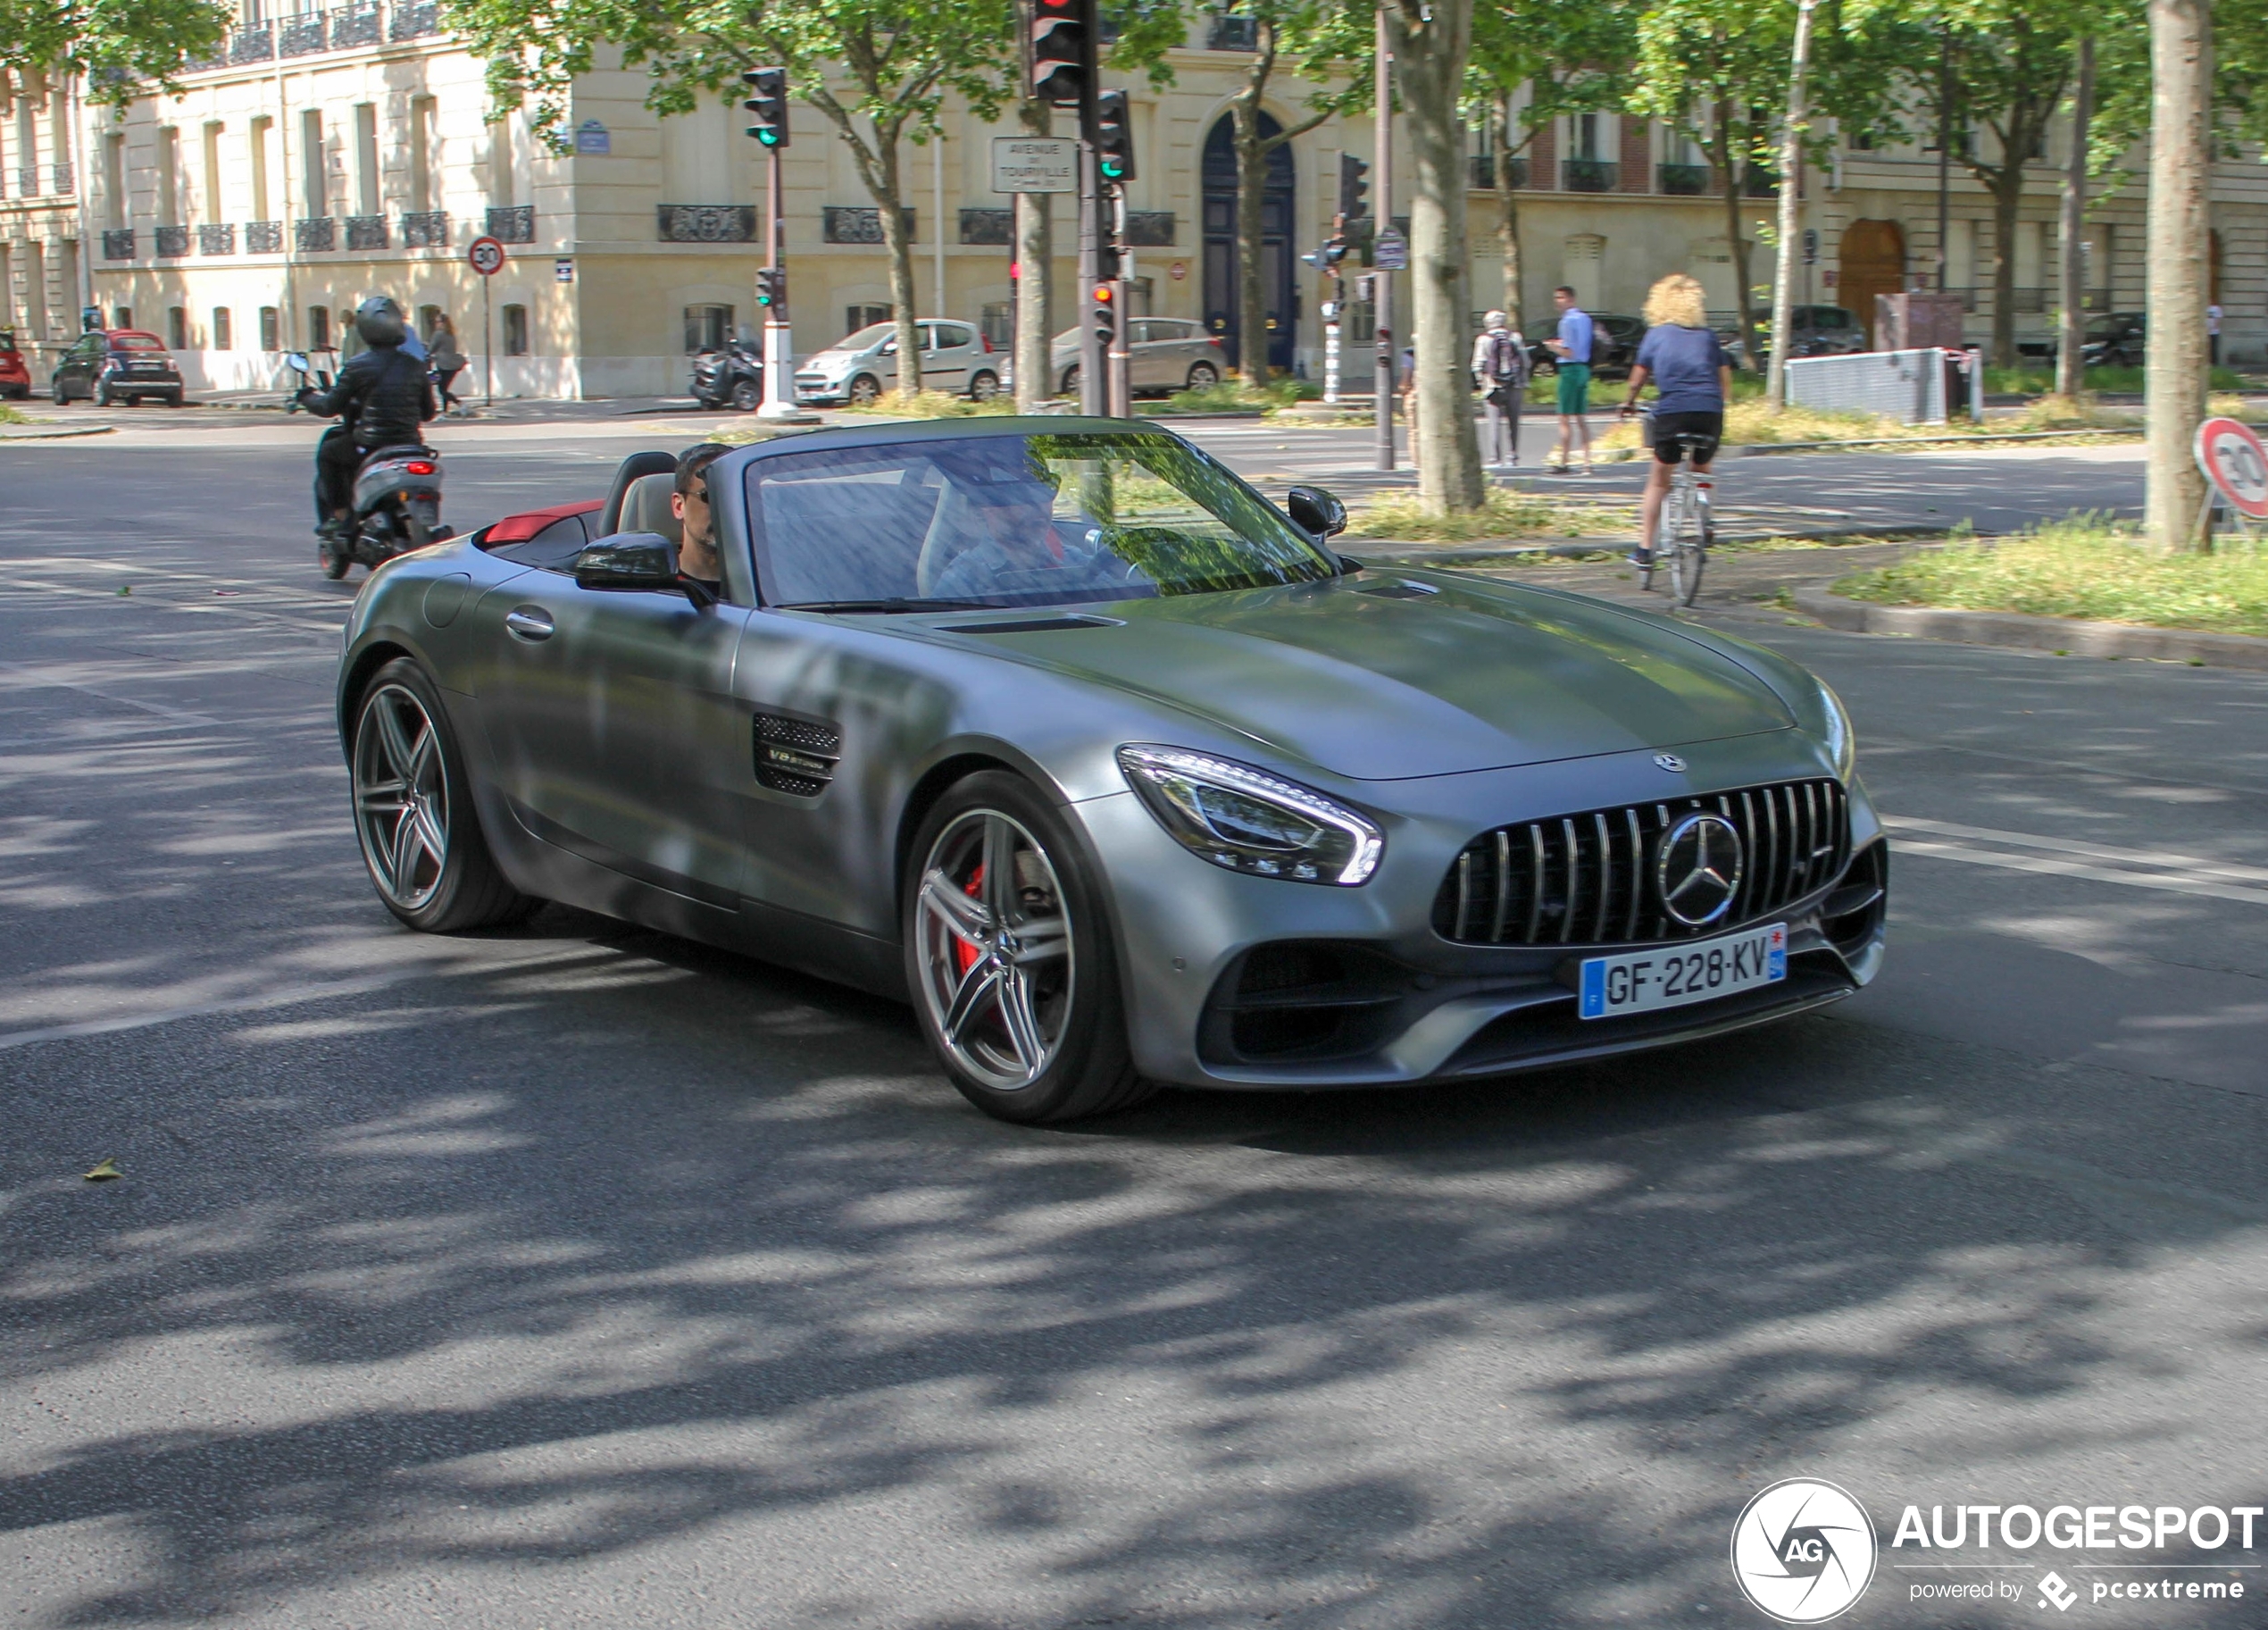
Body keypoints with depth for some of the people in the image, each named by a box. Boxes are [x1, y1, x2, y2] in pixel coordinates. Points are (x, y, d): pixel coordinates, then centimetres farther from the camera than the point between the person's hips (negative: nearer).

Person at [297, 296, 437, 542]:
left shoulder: (358, 365, -9)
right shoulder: (415, 365, 3)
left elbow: (330, 407, -2)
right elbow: (428, 412, 11)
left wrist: (308, 396, 19)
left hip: (370, 445, -4)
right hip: (410, 444, 4)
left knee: (328, 451, 22)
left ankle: (340, 515, 16)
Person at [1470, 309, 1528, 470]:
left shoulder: (1484, 340, -3)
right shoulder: (1515, 337, 5)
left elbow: (1478, 366, -4)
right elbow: (1525, 362, 6)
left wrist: (1481, 381, 9)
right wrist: (1524, 381, 16)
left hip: (1494, 387, -2)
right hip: (1514, 386, 2)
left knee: (1495, 423, -1)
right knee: (1512, 422, 8)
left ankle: (1494, 458, -6)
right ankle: (1512, 458, 8)